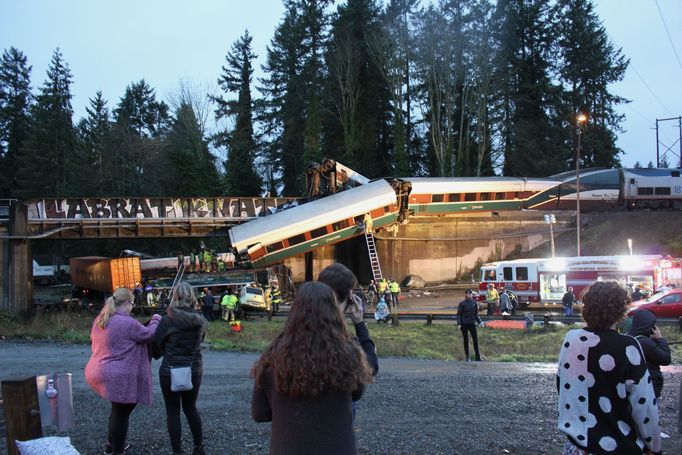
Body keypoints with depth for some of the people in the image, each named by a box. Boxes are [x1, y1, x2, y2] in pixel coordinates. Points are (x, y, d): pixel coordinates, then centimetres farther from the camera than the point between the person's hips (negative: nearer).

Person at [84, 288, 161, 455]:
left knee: (118, 410, 25)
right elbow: (148, 335, -8)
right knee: (121, 413, 5)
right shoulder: (127, 322, -20)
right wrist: (156, 320, 10)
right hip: (118, 377, -9)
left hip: (99, 371, 9)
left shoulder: (100, 320, 8)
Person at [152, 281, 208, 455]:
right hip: (194, 369, 4)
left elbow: (156, 346, -5)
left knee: (173, 411, 7)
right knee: (191, 408, 20)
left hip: (170, 371, -4)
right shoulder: (200, 320, -4)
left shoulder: (167, 320, -14)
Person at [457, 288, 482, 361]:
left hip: (472, 323, 2)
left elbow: (476, 314, 11)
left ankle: (478, 357, 0)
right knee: (466, 340, 6)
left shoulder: (474, 303, 4)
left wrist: (480, 322, 1)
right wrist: (459, 324, -12)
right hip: (464, 324, -2)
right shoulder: (462, 303, -5)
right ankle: (467, 356, 16)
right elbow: (459, 314, -3)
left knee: (475, 340, -4)